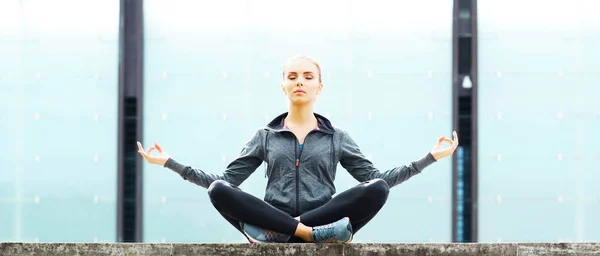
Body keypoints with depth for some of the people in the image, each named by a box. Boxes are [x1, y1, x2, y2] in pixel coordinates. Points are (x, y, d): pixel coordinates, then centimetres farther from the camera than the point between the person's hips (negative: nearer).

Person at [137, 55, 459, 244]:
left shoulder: (337, 137, 17)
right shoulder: (265, 136, 17)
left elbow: (377, 179, 14)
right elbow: (224, 182, 13)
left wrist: (430, 157, 7)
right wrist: (169, 162, 6)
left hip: (323, 225, 1)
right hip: (273, 221, -1)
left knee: (377, 188, -27)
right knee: (218, 190, -27)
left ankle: (275, 232, -30)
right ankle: (308, 231, -33)